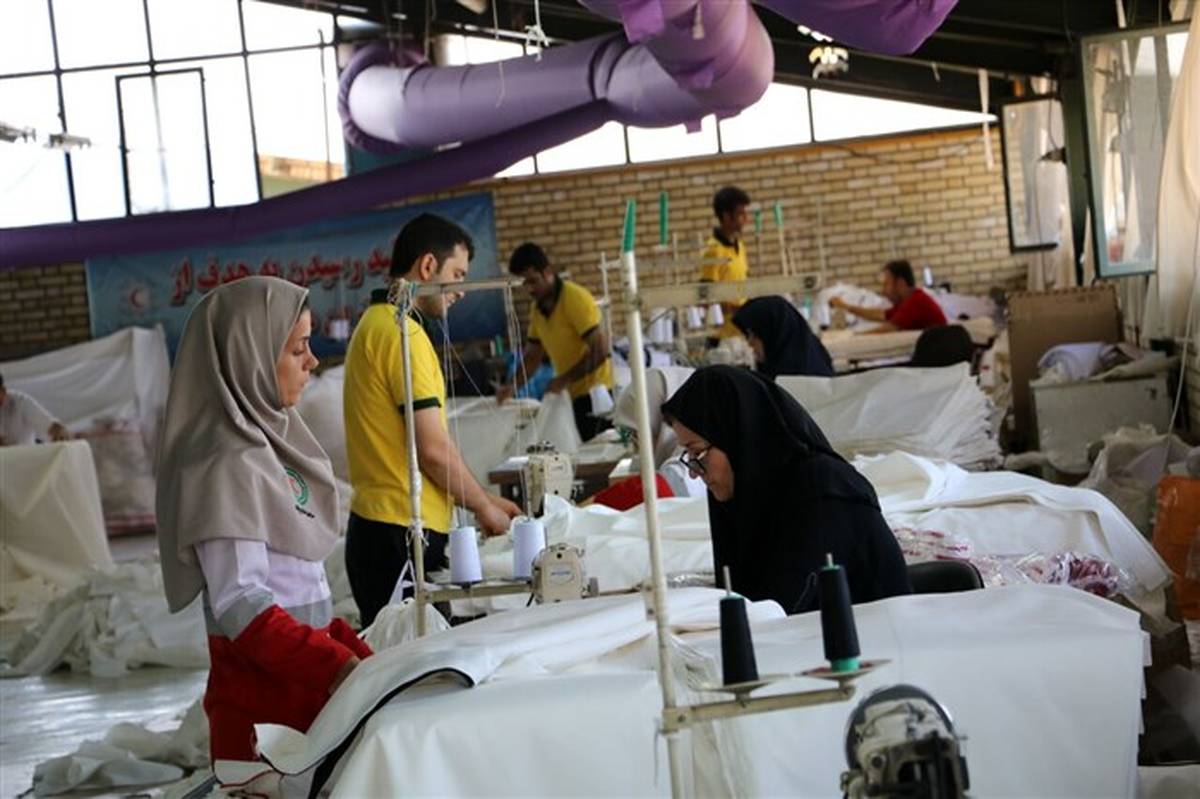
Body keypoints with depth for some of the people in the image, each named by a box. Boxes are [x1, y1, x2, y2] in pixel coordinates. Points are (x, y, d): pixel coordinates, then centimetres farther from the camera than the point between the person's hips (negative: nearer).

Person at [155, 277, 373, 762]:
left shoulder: (268, 436, 10)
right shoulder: (227, 462, -15)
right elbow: (239, 603, -23)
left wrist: (360, 657, 11)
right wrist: (337, 667, -31)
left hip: (306, 679, 8)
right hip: (265, 691, -8)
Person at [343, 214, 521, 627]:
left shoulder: (375, 324, 17)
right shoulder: (402, 334, -13)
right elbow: (433, 449, -16)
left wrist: (482, 499, 20)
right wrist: (484, 506, -1)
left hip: (374, 526, 10)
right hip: (402, 533, -10)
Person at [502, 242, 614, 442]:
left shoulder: (576, 299, -14)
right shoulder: (538, 309, 8)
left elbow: (600, 350, -19)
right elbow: (532, 355, 16)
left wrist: (565, 379, -18)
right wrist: (514, 386, 1)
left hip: (592, 391, -7)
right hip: (572, 394, 7)